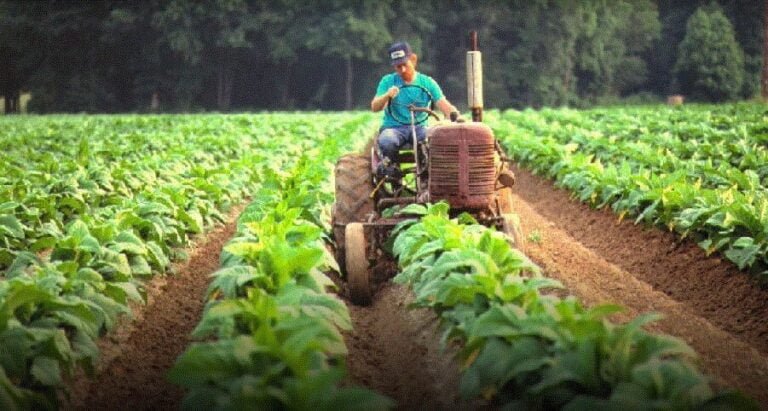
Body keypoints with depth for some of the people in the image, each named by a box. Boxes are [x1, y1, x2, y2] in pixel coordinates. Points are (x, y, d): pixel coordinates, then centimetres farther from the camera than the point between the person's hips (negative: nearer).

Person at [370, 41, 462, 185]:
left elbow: (443, 103, -6)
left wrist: (455, 115, -28)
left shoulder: (427, 82, 6)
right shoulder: (388, 81, 4)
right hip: (393, 127, -1)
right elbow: (375, 107, -4)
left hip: (418, 128, 1)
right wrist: (387, 96, -26)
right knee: (386, 141, -37)